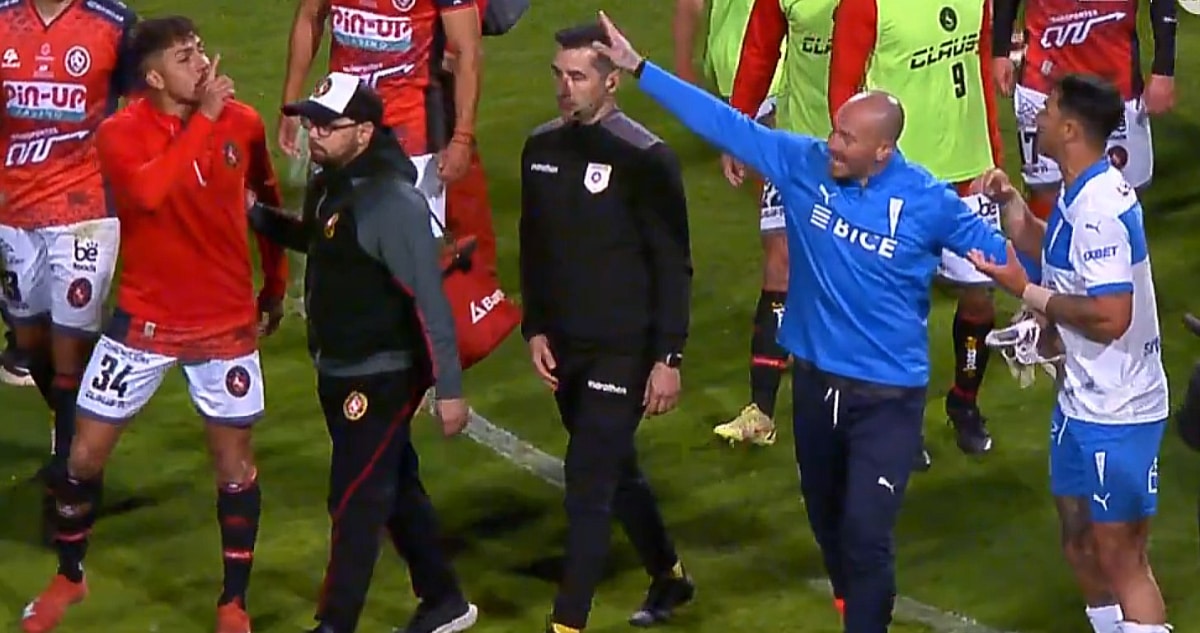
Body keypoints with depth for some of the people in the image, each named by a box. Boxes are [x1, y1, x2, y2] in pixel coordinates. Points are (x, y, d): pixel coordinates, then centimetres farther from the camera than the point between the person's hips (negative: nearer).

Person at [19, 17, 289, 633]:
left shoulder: (243, 122, -7)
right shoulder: (119, 133, -16)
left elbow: (268, 198, 12)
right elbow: (149, 191, -39)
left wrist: (276, 284, 19)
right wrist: (204, 118, -33)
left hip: (226, 323, 1)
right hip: (145, 321, -1)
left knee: (234, 463, 6)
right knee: (85, 454, 4)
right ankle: (68, 577, 28)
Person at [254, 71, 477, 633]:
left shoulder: (392, 202, -23)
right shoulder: (329, 186, 4)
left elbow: (430, 300, -23)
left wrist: (449, 388, -23)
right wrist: (258, 217, 9)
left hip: (383, 376, -9)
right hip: (340, 372, 9)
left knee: (355, 502, -3)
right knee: (396, 490, 19)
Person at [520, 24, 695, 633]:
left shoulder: (645, 159, -14)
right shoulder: (541, 149, 4)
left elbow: (673, 266, -12)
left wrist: (668, 358, -13)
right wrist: (535, 329, 7)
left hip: (623, 351, -7)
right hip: (564, 348, 7)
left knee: (588, 483, -10)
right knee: (615, 471, 20)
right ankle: (668, 576, 39)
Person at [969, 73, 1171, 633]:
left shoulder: (1098, 209, -24)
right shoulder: (1084, 194, 6)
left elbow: (1110, 316, -29)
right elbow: (1059, 258, 23)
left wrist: (1026, 292, -19)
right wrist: (1012, 204, 9)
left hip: (1115, 413, -10)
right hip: (1083, 401, 10)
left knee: (1120, 560, -4)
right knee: (1081, 547, 20)